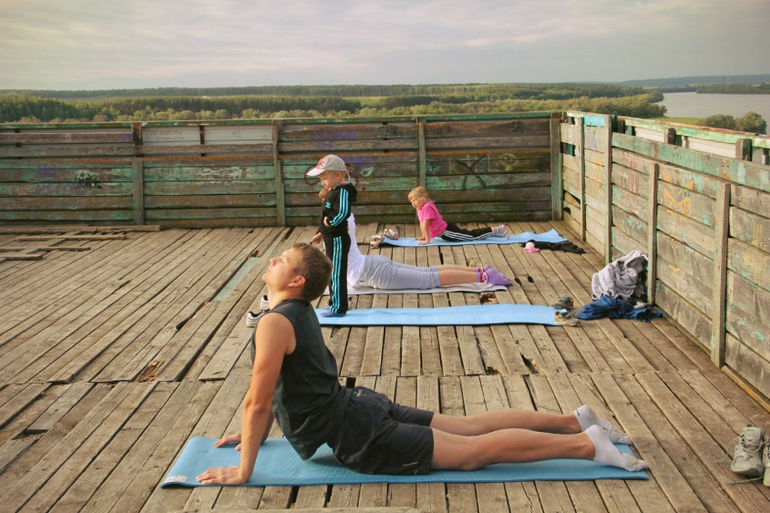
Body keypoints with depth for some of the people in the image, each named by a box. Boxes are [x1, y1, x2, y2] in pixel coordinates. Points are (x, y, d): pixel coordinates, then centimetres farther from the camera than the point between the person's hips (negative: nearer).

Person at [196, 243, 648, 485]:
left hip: (356, 435, -8)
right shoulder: (300, 312, 10)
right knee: (471, 425, 14)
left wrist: (243, 471, -13)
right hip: (359, 406, 8)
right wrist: (255, 433, 26)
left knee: (472, 450, -8)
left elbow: (257, 402, -21)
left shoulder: (273, 325, -20)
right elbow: (280, 388, 23)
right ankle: (575, 420, 18)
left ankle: (587, 444, -9)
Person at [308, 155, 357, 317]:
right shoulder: (333, 191, 12)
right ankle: (336, 303, 31)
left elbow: (342, 213, -34)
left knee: (337, 273, -3)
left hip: (338, 239, -10)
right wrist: (321, 233, 18)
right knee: (333, 273, 19)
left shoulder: (342, 192, -20)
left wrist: (330, 222, -19)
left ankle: (338, 308, 4)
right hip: (332, 238, 10)